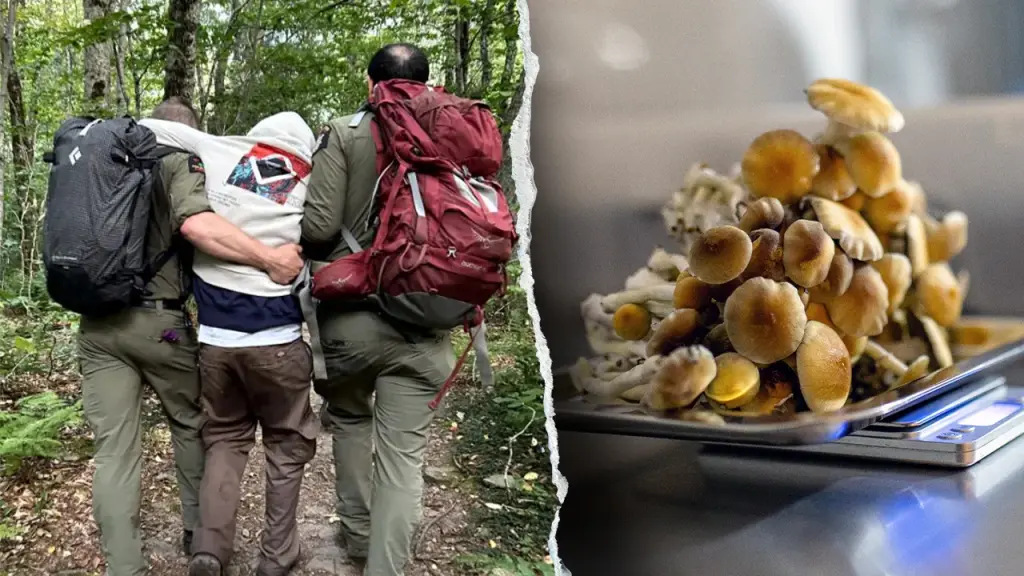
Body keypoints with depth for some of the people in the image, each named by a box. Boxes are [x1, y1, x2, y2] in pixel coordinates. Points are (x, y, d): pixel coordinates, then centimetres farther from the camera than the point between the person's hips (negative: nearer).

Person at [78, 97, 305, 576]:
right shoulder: (181, 161, -4)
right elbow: (195, 223, -24)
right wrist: (271, 258, -26)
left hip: (96, 323, 4)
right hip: (158, 320, -4)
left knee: (113, 451, 4)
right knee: (190, 425, 18)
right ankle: (199, 532, 31)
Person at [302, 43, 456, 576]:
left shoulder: (344, 133, -4)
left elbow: (319, 226, -12)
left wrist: (308, 256, 10)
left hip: (350, 314, 0)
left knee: (349, 419, 26)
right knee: (404, 455, 5)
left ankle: (358, 532, 37)